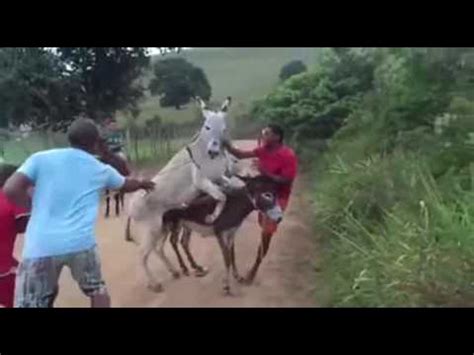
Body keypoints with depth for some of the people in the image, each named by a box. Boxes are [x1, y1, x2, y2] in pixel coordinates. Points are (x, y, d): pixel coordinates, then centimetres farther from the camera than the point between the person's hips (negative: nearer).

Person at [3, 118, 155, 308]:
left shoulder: (41, 158, 4)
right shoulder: (102, 170, 12)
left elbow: (10, 189, -6)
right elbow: (127, 184, 32)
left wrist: (35, 208, 12)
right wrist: (142, 183, 54)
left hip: (40, 247, -1)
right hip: (81, 243, 1)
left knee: (30, 303, 10)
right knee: (97, 290, 25)